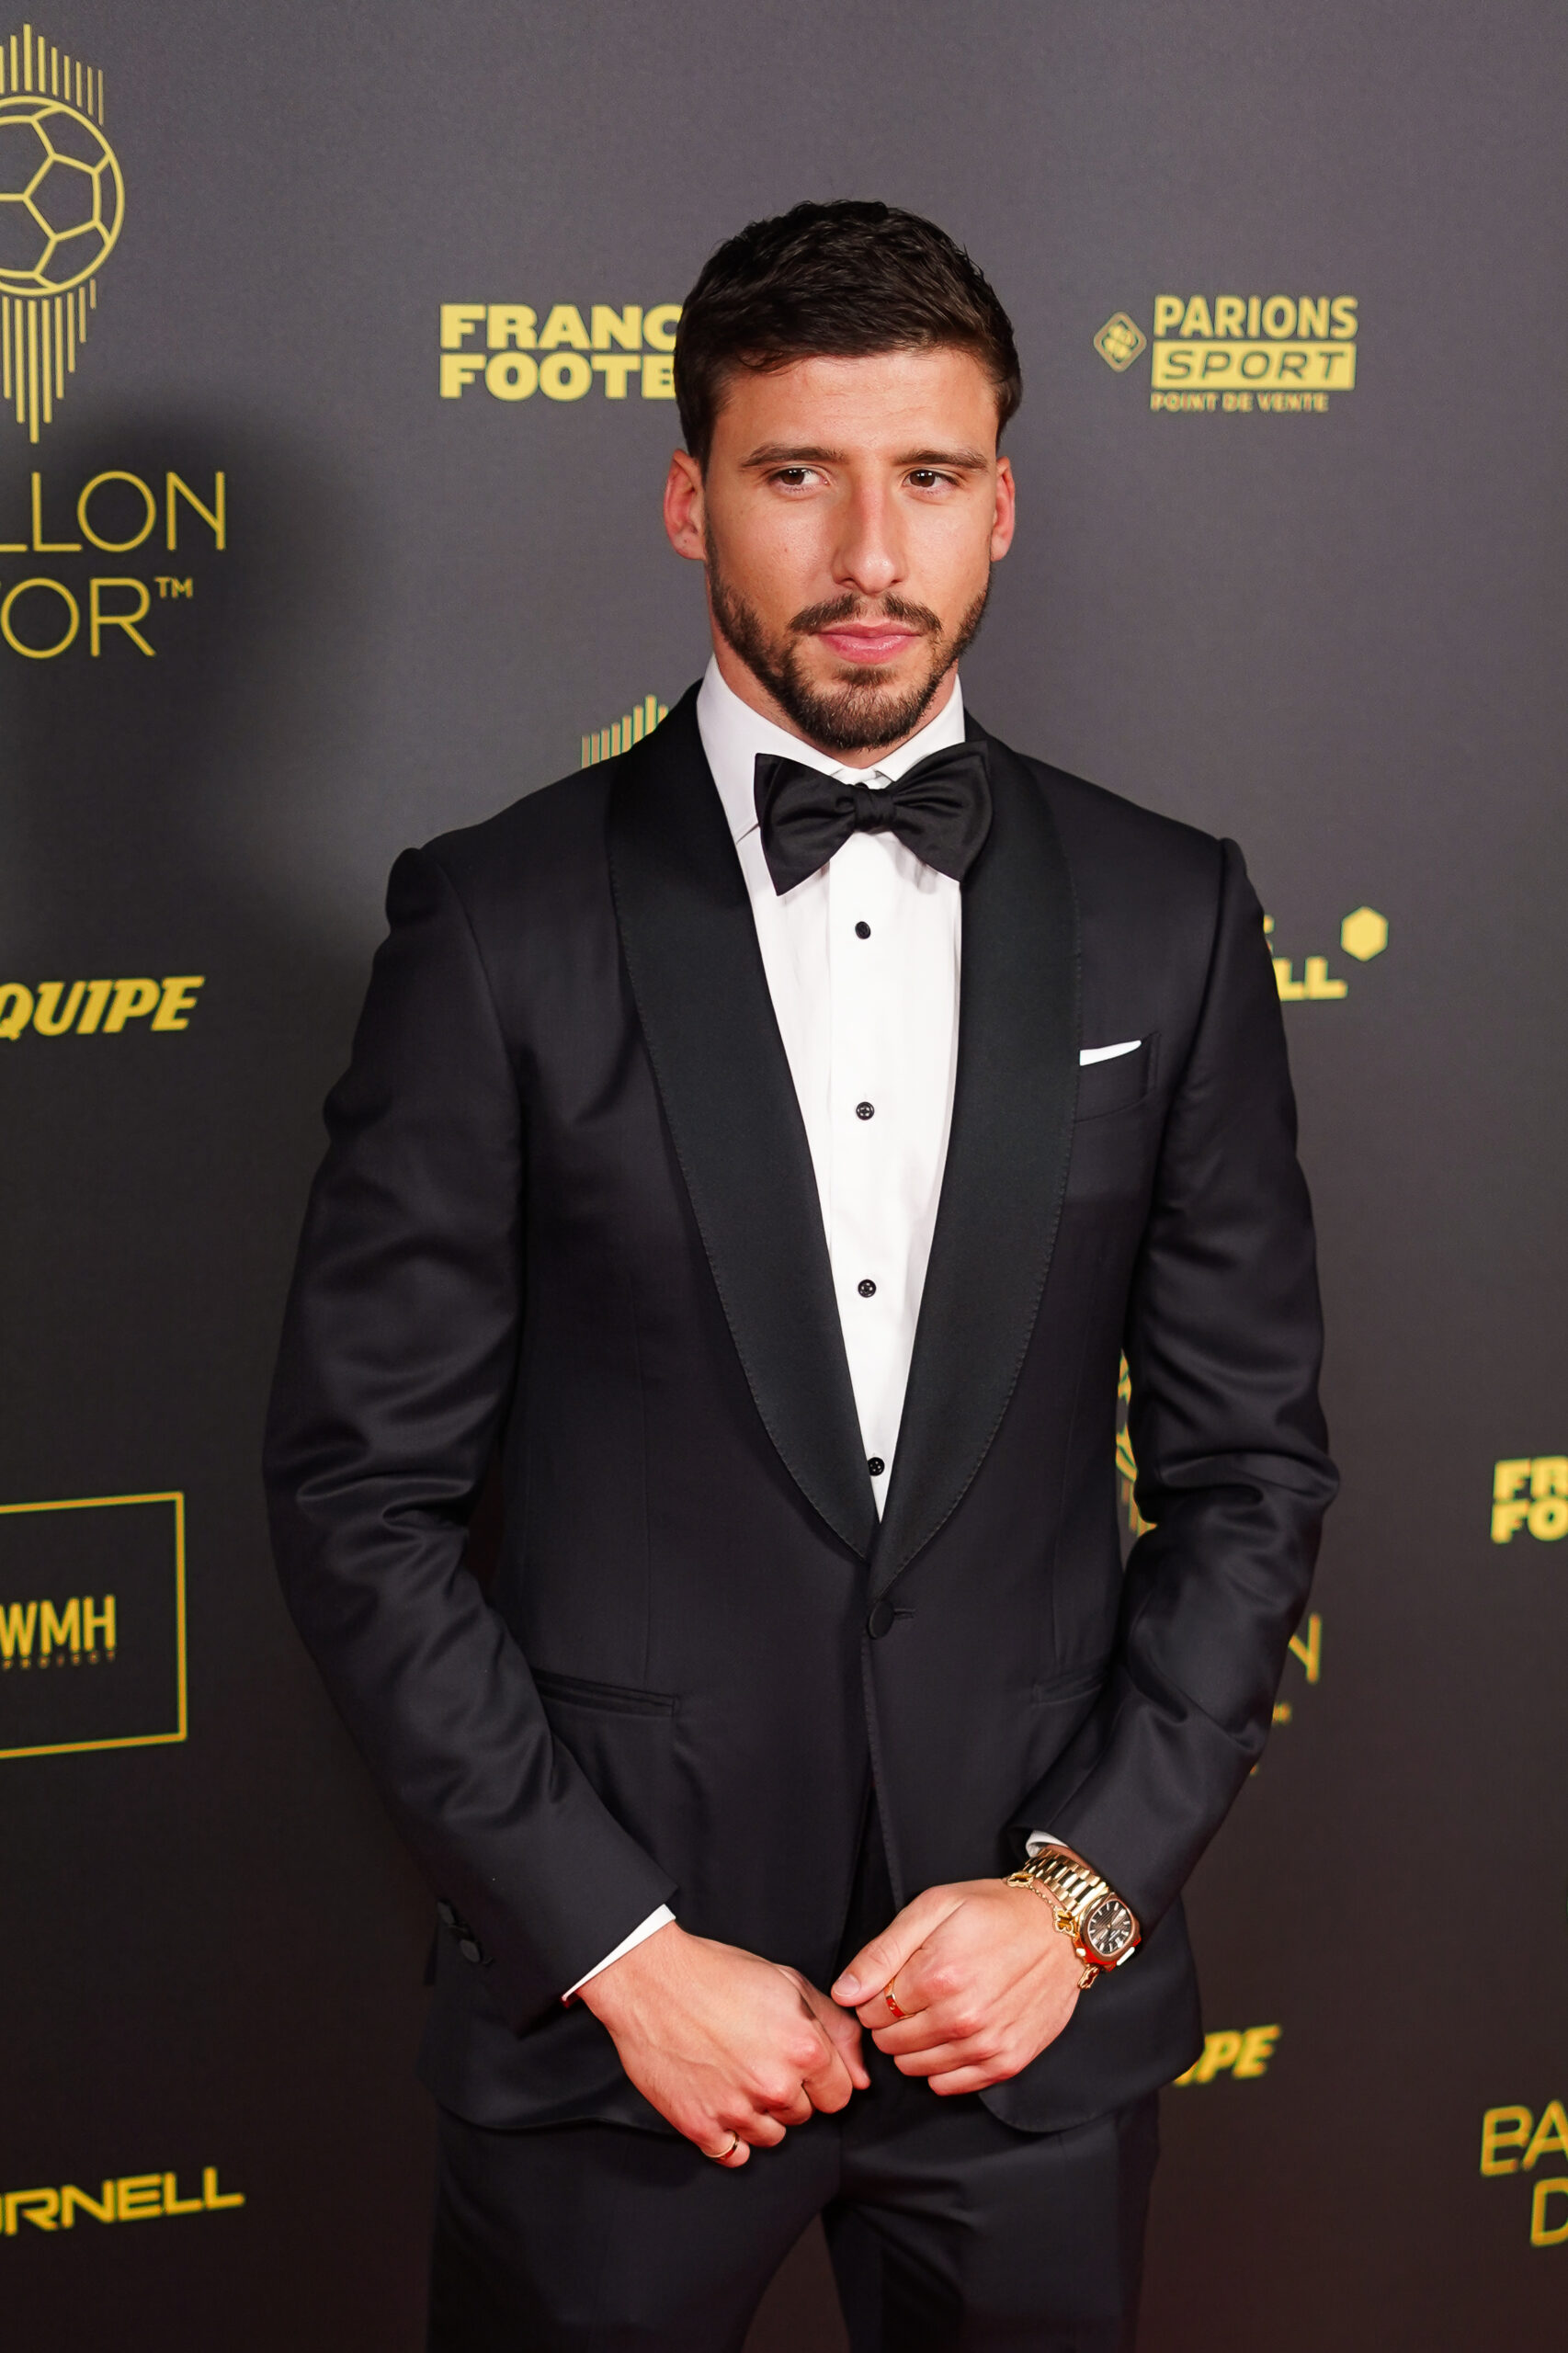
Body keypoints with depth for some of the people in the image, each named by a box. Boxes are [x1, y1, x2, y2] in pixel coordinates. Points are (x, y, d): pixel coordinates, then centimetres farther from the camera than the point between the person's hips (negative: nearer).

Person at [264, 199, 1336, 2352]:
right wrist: (623, 1945, -11)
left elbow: (1251, 1462, 4)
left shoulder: (1167, 918, 1)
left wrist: (1088, 1884, -6)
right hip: (609, 2000, -2)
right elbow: (364, 1491, -7)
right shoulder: (502, 925, -7)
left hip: (1038, 2007, 2)